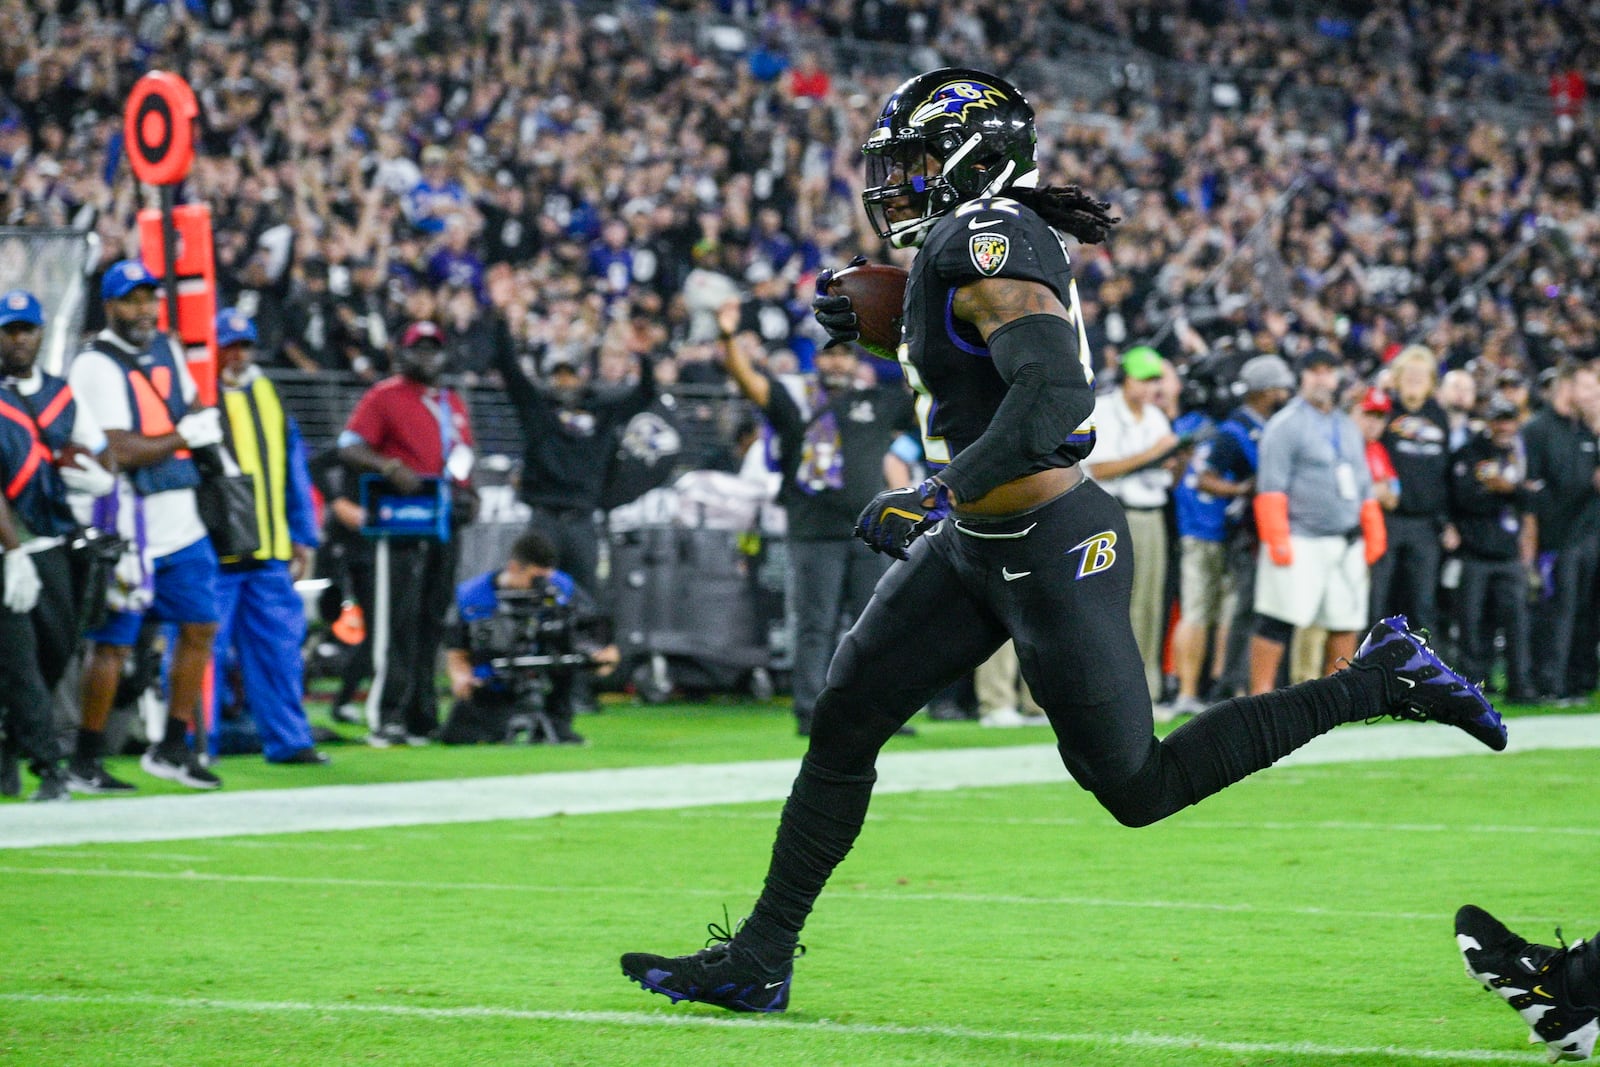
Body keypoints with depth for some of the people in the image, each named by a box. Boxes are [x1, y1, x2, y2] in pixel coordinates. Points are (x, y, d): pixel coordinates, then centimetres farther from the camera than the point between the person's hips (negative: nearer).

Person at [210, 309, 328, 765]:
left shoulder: (267, 396, 16)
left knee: (278, 648, 6)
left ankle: (287, 739, 12)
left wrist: (302, 536, 17)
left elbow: (294, 469, 21)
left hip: (269, 554, 6)